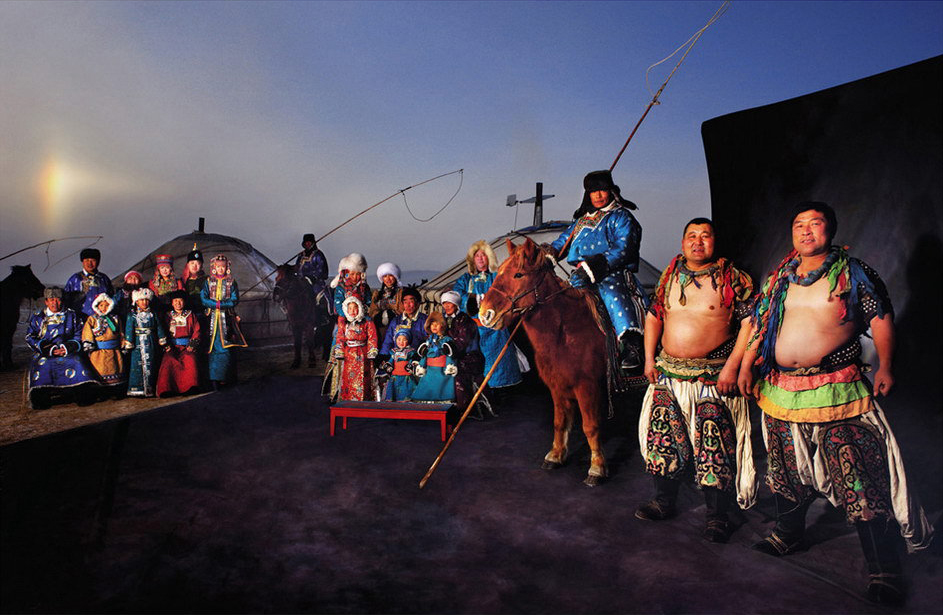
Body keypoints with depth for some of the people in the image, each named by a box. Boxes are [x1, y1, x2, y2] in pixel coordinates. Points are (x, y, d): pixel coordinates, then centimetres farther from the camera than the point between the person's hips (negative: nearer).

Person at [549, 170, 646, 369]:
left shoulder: (621, 217, 6)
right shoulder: (581, 221, 25)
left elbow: (623, 249, -9)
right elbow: (561, 243, 30)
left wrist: (594, 265, -22)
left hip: (613, 273, -7)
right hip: (582, 276, 7)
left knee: (611, 292, -36)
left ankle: (631, 346, -46)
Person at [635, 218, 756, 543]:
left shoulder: (732, 278, -5)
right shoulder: (670, 275, 9)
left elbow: (749, 322, -8)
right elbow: (653, 315, 16)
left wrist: (732, 366, -15)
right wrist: (649, 358, 8)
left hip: (714, 376, -4)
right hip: (668, 372, 4)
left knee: (714, 445, -2)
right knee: (663, 438, 8)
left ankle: (717, 515, 13)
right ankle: (664, 501, 25)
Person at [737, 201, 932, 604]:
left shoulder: (853, 273, 3)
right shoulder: (779, 278, 13)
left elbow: (881, 319, 3)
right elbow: (759, 325, 16)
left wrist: (885, 366, -5)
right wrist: (745, 368, 10)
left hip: (837, 391, -4)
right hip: (781, 390, 4)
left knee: (858, 479, -5)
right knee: (787, 469, 16)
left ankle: (883, 569, 7)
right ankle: (787, 534, 37)